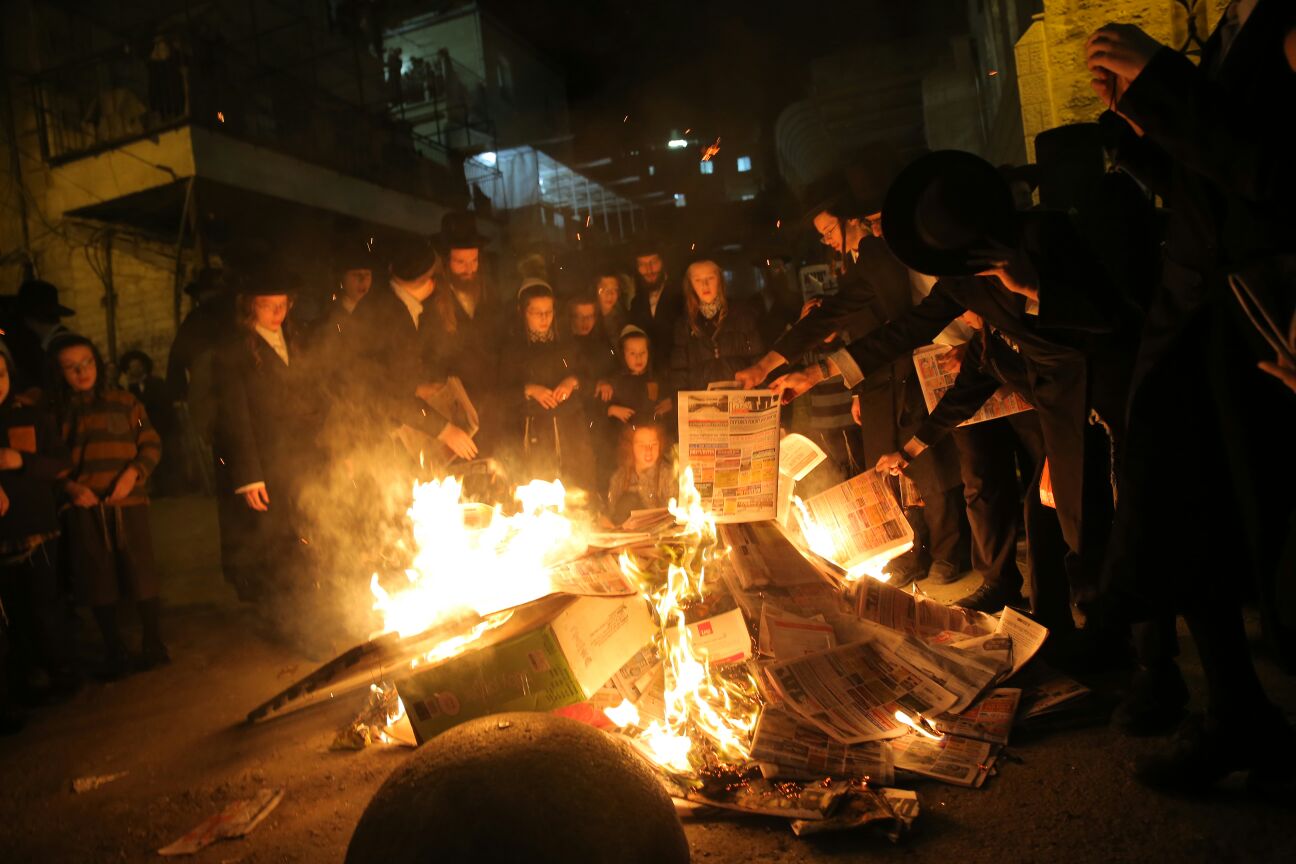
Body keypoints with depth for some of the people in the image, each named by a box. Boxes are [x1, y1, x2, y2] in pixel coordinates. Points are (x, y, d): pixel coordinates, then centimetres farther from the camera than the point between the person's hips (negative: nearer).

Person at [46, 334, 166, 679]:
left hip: (128, 505, -1)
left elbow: (152, 444, 6)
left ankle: (153, 646, 13)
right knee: (98, 584, 7)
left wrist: (133, 473, -11)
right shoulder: (53, 411, 5)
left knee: (141, 575, -1)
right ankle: (114, 653, 21)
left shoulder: (123, 402, 6)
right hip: (83, 510, 1)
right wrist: (69, 486, -7)